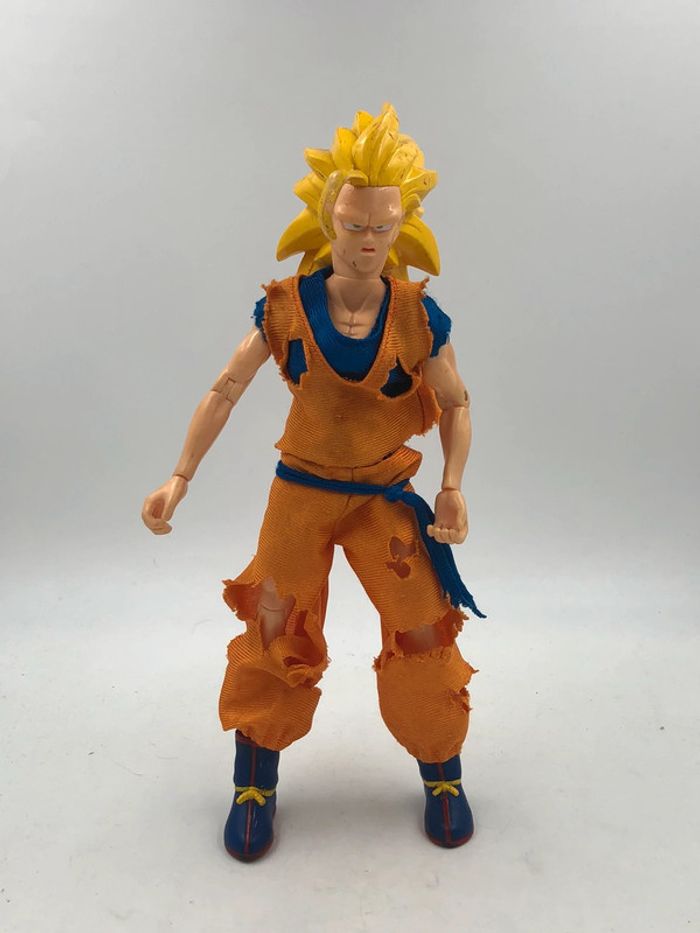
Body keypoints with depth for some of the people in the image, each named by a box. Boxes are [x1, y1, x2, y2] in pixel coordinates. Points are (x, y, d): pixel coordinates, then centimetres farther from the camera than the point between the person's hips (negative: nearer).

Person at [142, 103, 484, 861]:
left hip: (387, 497, 0)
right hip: (300, 491, 1)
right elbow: (225, 392, -4)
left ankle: (443, 777, 30)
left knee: (424, 635, 3)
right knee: (274, 635, 7)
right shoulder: (286, 307, -11)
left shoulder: (419, 318, -11)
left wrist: (453, 486, -12)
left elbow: (455, 404, 1)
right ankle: (254, 784, 30)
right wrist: (180, 479, -8)